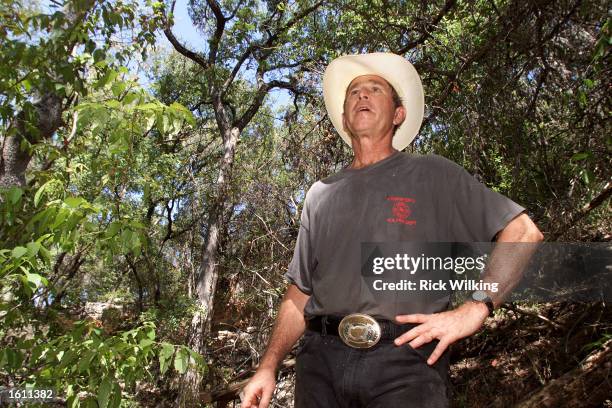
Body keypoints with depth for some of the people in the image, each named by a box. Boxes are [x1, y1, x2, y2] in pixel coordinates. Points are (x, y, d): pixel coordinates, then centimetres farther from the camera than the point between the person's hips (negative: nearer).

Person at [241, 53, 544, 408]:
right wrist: (269, 366, 8)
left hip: (404, 356, -3)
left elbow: (523, 232, 1)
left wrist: (476, 309, -11)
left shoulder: (431, 175, 6)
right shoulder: (321, 194, 16)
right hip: (321, 358, 4)